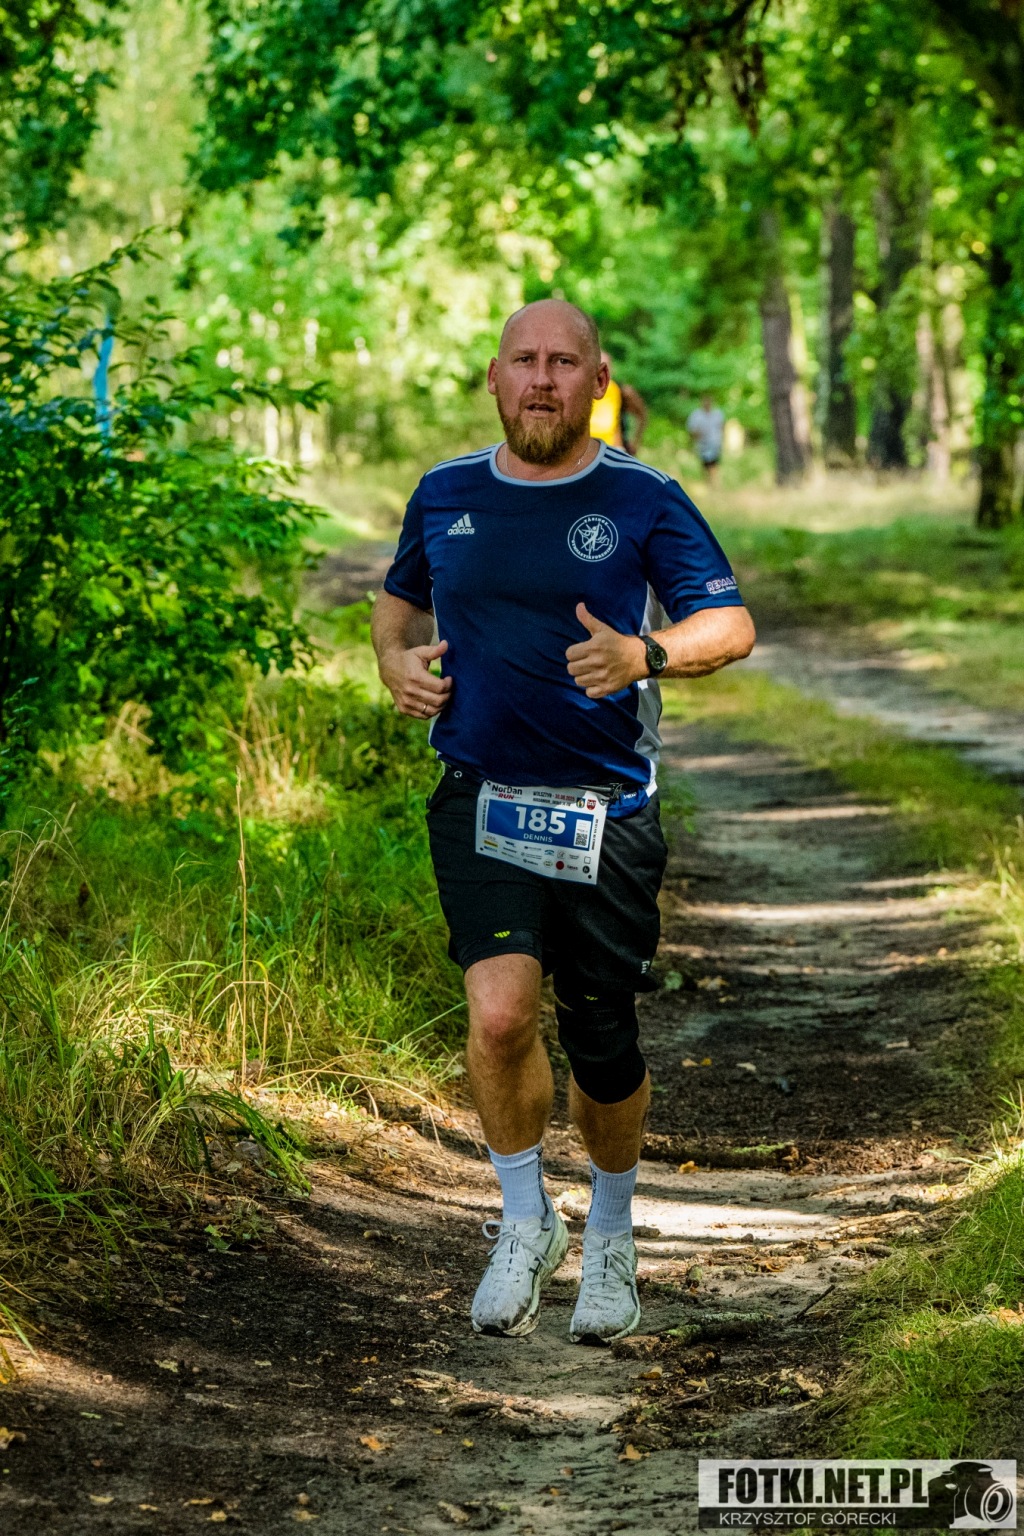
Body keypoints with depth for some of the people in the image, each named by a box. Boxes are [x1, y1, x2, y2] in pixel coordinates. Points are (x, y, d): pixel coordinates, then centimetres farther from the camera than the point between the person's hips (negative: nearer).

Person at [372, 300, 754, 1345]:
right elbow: (399, 598, 24)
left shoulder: (643, 500, -2)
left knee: (603, 1049, 7)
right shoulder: (445, 495, 7)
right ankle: (524, 1222, 4)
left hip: (608, 809, -1)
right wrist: (396, 660, 2)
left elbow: (732, 625, -3)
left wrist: (643, 655, -22)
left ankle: (610, 1235, 35)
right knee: (500, 1012, -21)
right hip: (482, 797, 1)